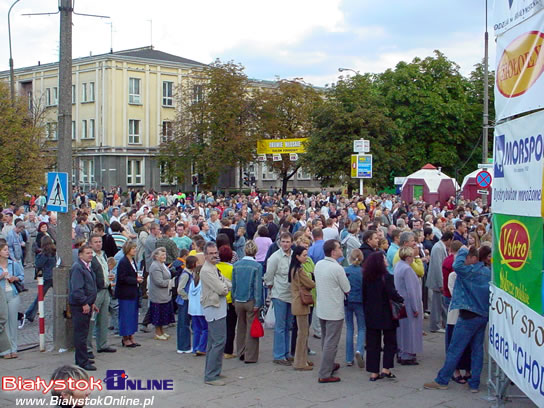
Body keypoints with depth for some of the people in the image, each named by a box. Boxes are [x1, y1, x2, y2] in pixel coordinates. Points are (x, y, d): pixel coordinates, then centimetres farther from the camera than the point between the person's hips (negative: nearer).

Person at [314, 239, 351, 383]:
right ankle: (325, 374, 0)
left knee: (325, 340, 21)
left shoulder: (318, 264, 1)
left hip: (321, 309, 8)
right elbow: (347, 289, -12)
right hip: (334, 311, -8)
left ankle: (329, 365, 37)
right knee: (331, 343, -2)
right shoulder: (337, 268, -21)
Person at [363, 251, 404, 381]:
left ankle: (373, 372, 9)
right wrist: (402, 300, -2)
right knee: (390, 341, 11)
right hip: (386, 315, -5)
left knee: (372, 343, 8)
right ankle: (386, 369, 4)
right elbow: (392, 294, -19)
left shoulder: (366, 278, 2)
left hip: (370, 315, 5)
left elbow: (364, 296, 6)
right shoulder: (386, 277, -15)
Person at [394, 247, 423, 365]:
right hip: (408, 304, -9)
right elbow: (411, 290, -21)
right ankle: (407, 356, 5)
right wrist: (415, 308, -16)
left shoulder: (398, 266, 7)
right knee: (409, 329, -1)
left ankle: (400, 354, 24)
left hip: (400, 304, 9)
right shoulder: (407, 269, -21)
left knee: (402, 328, 16)